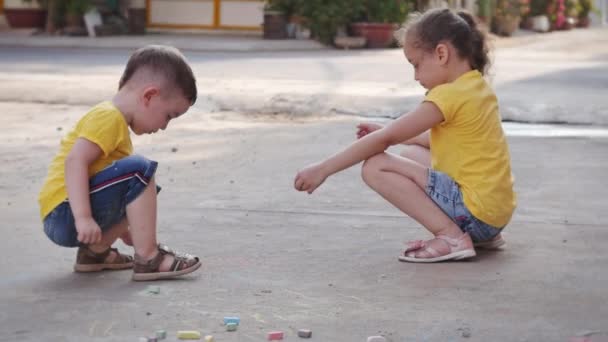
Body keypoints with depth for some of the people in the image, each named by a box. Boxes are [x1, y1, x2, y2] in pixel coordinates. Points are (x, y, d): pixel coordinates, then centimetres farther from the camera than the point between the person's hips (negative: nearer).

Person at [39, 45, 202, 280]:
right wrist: (83, 217, -31)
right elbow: (75, 161, -25)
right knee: (139, 170, -22)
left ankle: (94, 251, 15)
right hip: (65, 215, -11)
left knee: (144, 190, 25)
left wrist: (122, 226, 36)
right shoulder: (108, 117, -12)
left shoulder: (114, 119, 21)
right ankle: (147, 259, -18)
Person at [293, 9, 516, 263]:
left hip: (475, 211, -9)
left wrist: (324, 169, -10)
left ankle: (451, 236, -14)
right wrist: (389, 132, 22)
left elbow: (385, 139, -15)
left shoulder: (450, 95, -16)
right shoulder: (477, 86, 11)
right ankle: (482, 235, 13)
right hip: (495, 212, 9)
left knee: (375, 167, -10)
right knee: (410, 154, 25)